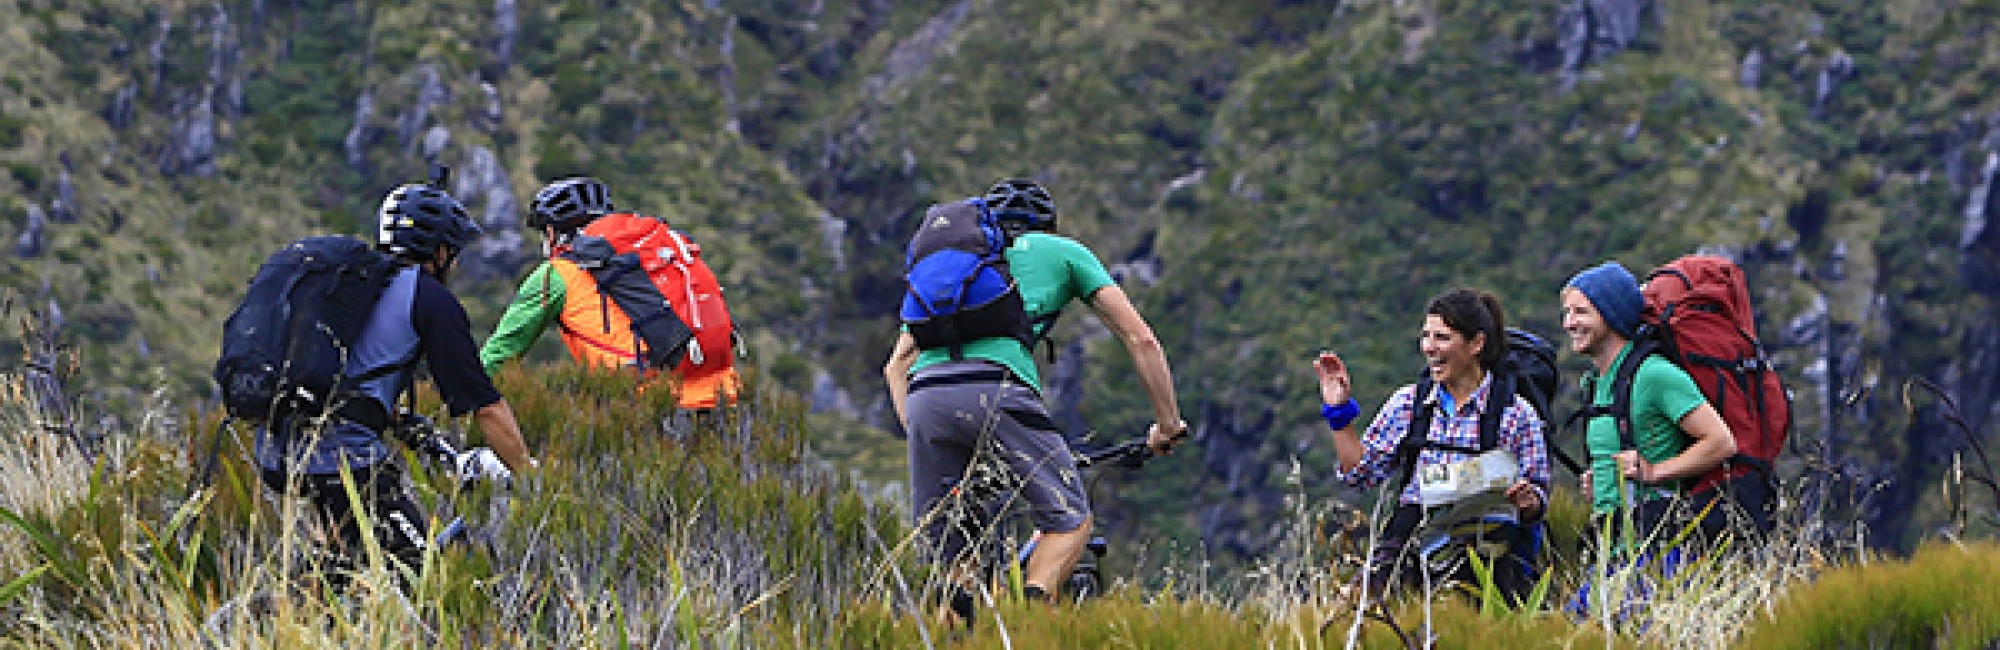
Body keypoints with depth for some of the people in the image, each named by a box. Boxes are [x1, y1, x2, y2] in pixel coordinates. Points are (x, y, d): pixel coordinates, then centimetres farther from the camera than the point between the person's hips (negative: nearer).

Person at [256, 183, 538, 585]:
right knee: (415, 567, -1)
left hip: (272, 452, 8)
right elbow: (485, 406, 1)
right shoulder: (432, 299, 2)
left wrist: (403, 426, 49)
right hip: (342, 455, -8)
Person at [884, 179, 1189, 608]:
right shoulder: (1062, 251, 27)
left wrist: (917, 435, 34)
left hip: (924, 396, 4)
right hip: (995, 389, -4)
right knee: (1071, 523, 7)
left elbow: (897, 365, 32)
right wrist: (1169, 424, 29)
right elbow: (1140, 340, 22)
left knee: (949, 557, 13)